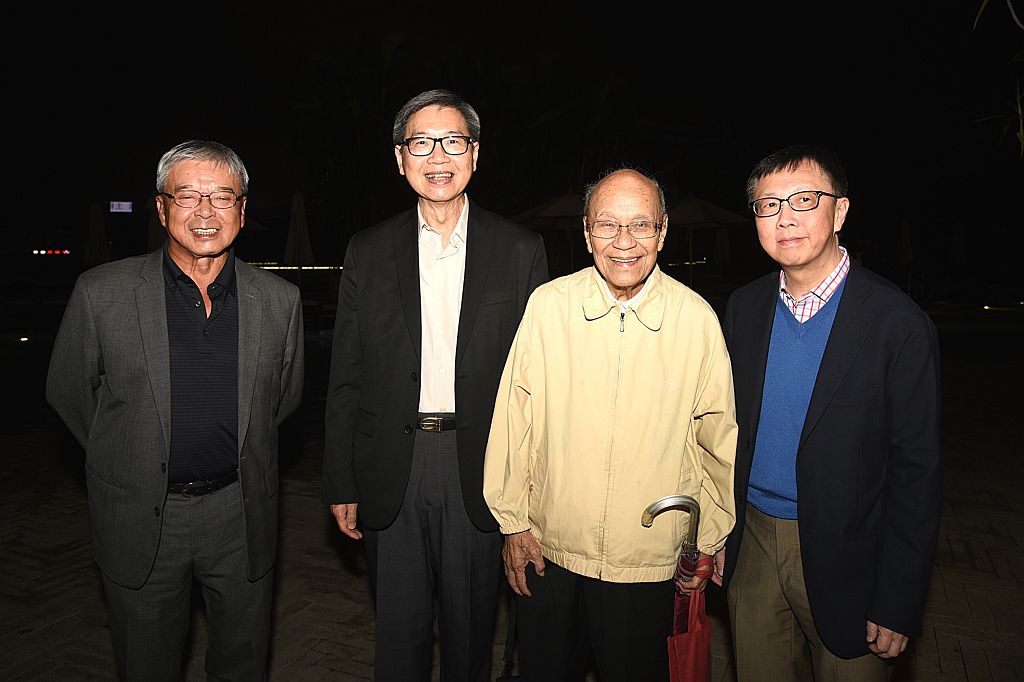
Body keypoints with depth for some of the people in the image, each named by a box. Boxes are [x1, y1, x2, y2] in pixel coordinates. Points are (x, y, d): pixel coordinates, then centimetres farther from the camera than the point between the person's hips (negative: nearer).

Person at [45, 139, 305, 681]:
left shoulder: (279, 301, -5)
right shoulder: (101, 293, -10)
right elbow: (67, 391, 4)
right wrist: (130, 456, 9)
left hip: (241, 515, 1)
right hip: (140, 518, -1)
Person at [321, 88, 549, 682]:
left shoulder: (520, 250, -1)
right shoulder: (368, 252, 3)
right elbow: (346, 380, 4)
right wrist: (342, 484, 3)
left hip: (480, 473, -1)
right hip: (391, 473, 1)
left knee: (471, 634, 16)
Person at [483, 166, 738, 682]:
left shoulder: (697, 319, -9)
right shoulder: (548, 305, -9)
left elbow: (717, 437, 0)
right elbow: (514, 419, -3)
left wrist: (708, 542, 7)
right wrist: (513, 522, 1)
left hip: (647, 564, 0)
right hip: (546, 551, 1)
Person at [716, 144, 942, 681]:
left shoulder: (897, 321, -14)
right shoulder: (742, 309, 0)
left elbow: (916, 470, -11)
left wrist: (899, 602, -11)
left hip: (843, 561, -3)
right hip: (751, 544, 4)